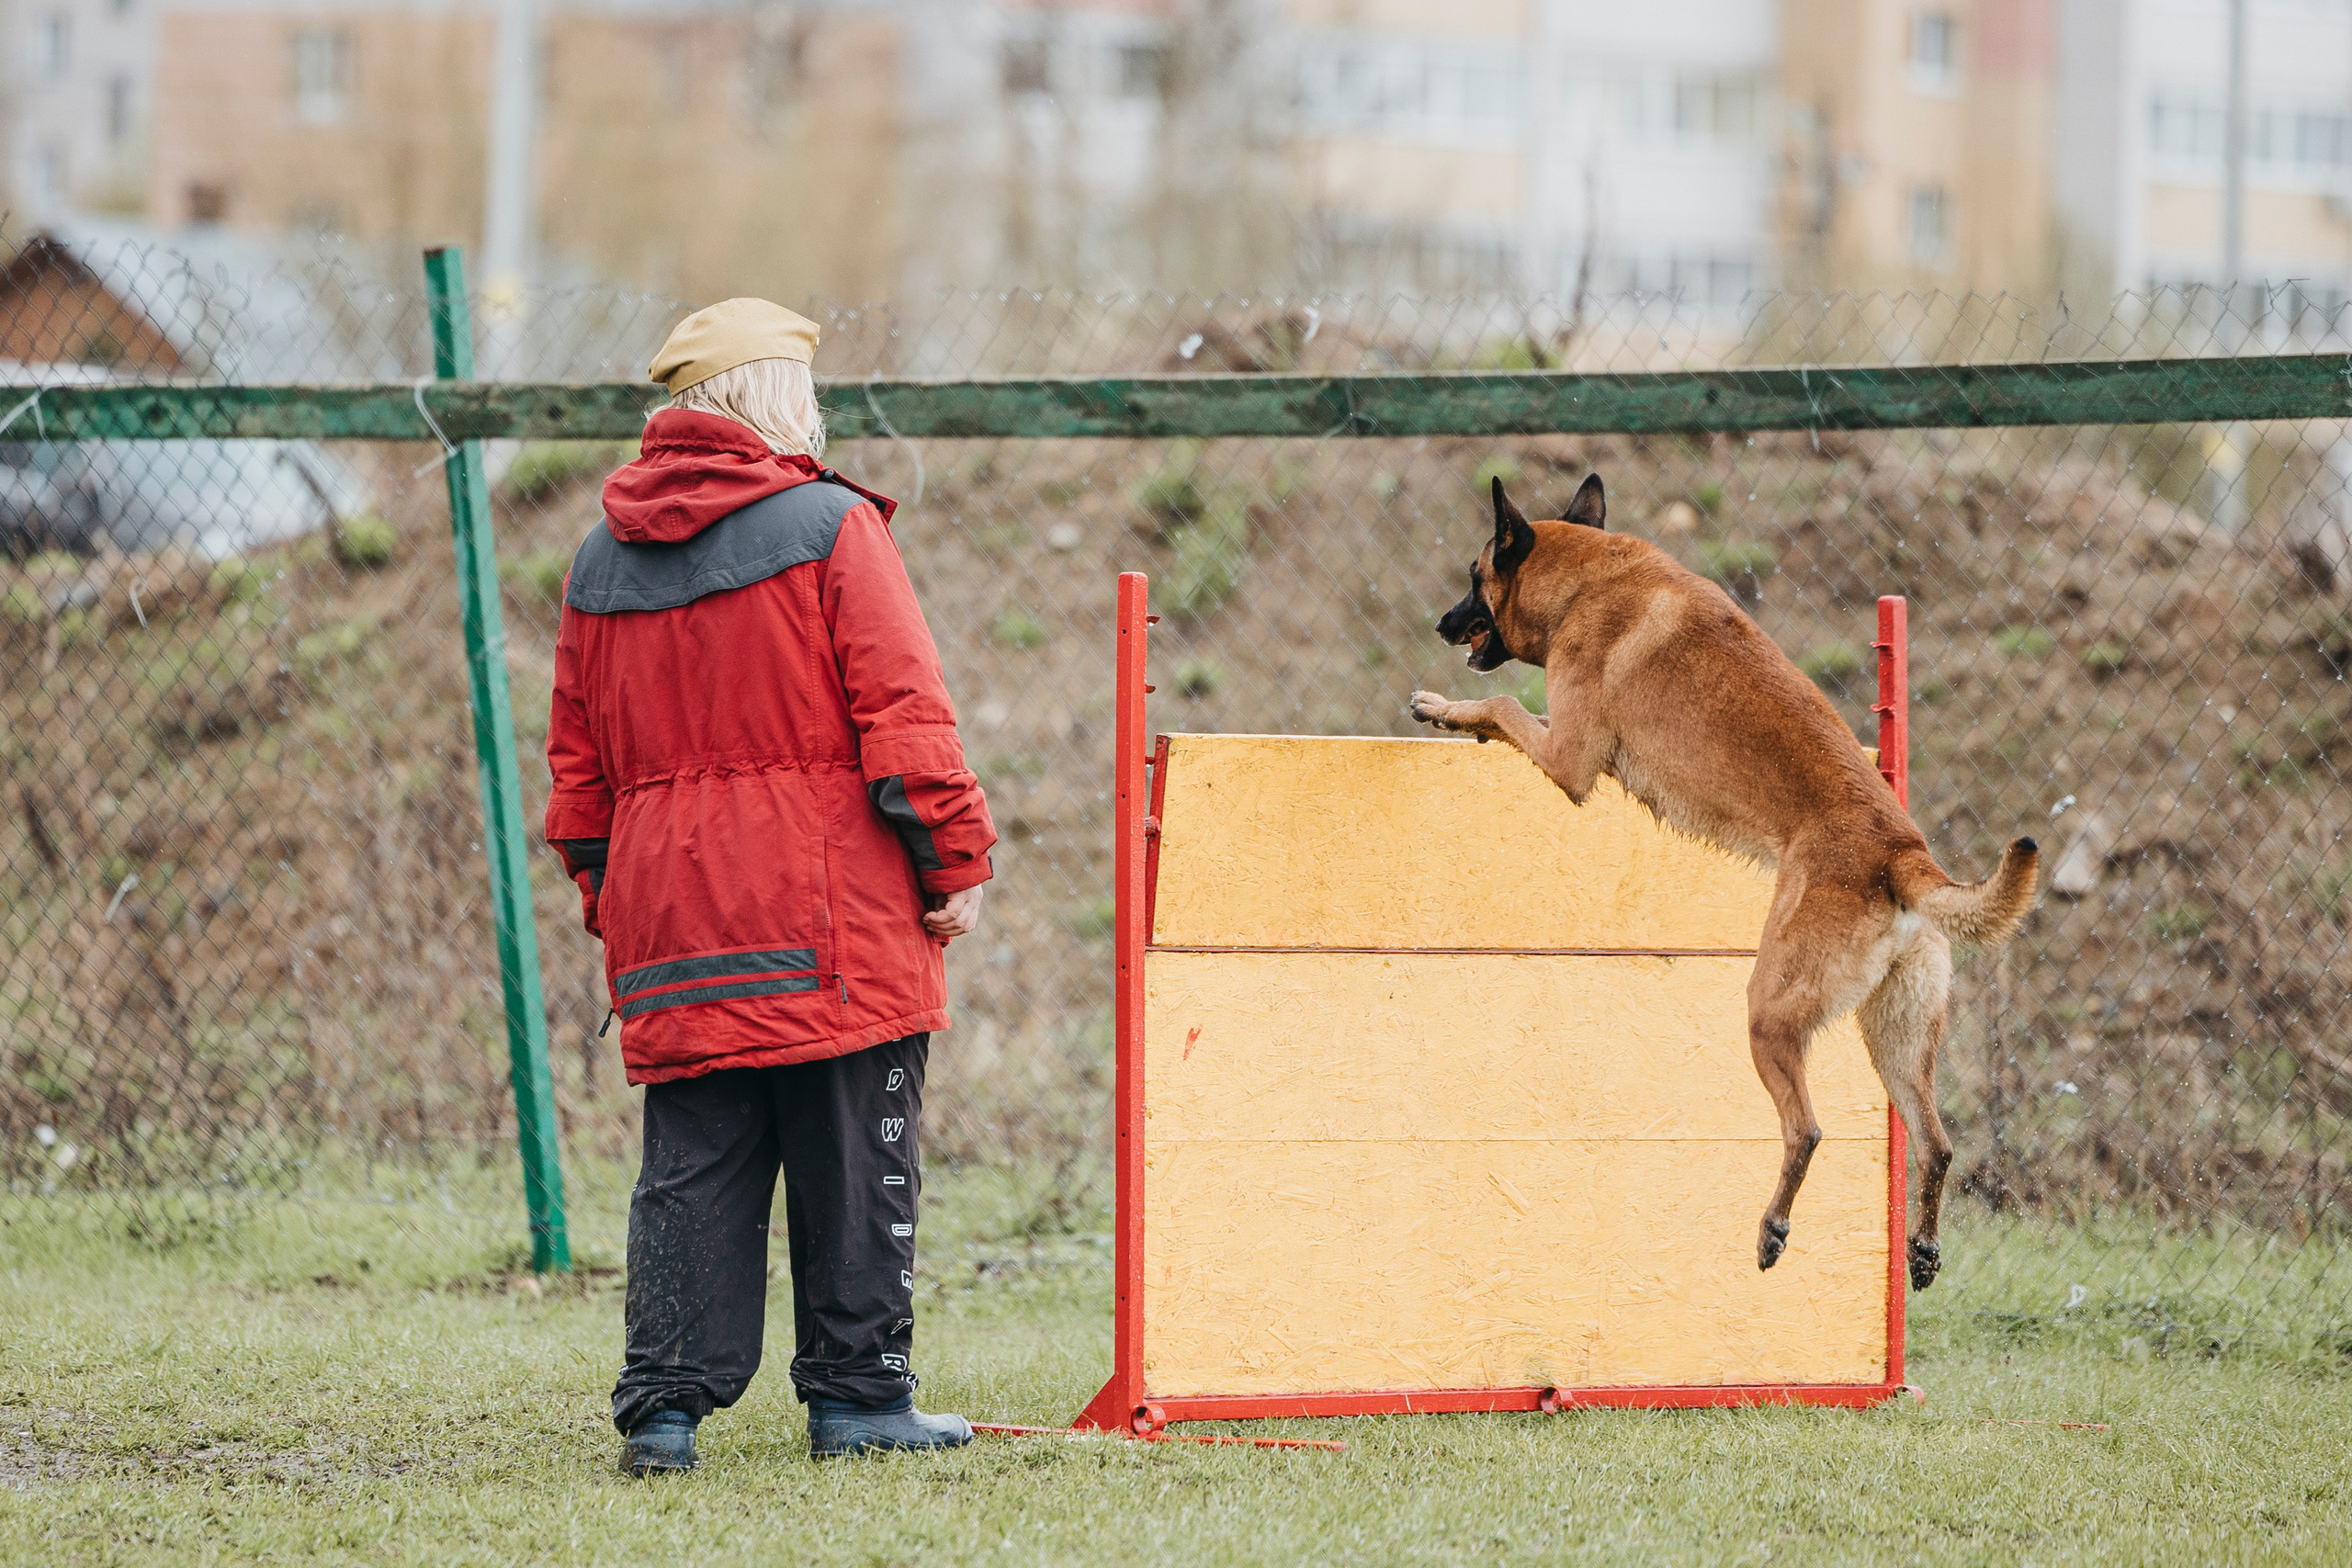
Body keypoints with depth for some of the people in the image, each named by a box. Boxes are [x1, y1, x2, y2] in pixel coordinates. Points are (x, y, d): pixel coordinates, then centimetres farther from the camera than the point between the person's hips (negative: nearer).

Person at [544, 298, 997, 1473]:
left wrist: (604, 895, 23)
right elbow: (905, 716, -11)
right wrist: (956, 858, -4)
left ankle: (664, 1404, 0)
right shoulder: (829, 529, -6)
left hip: (670, 925, 5)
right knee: (854, 1165, 4)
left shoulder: (599, 562, 11)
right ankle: (856, 1394, 7)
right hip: (831, 930, -5)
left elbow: (578, 761, 16)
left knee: (690, 1170, 6)